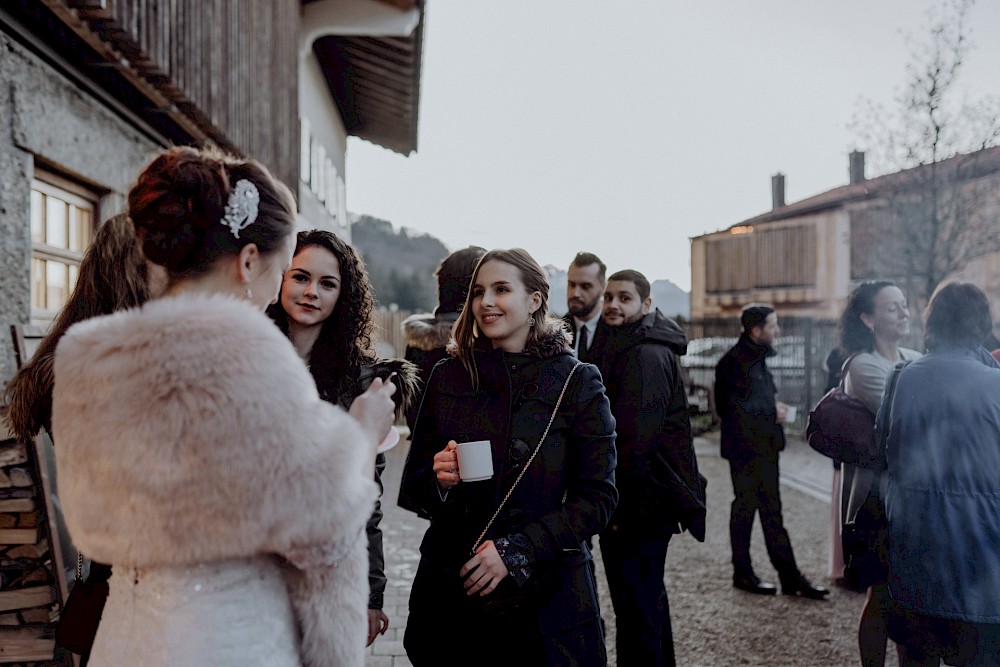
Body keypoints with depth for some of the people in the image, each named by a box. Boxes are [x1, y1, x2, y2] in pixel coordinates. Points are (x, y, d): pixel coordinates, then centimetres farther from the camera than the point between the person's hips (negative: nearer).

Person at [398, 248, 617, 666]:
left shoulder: (577, 382, -4)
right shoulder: (448, 377, 3)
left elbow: (598, 498, -7)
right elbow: (412, 489, 9)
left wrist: (516, 551, -16)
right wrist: (439, 479, -14)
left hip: (546, 596, -2)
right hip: (450, 591, 2)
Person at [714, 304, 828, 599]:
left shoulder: (758, 357, 14)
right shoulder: (735, 361, -16)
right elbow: (737, 408, -21)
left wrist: (774, 407, 2)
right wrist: (772, 412, -13)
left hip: (764, 447, 9)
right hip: (745, 448, -9)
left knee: (771, 511, 11)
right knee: (745, 507, 2)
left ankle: (790, 576, 16)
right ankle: (743, 574, 16)